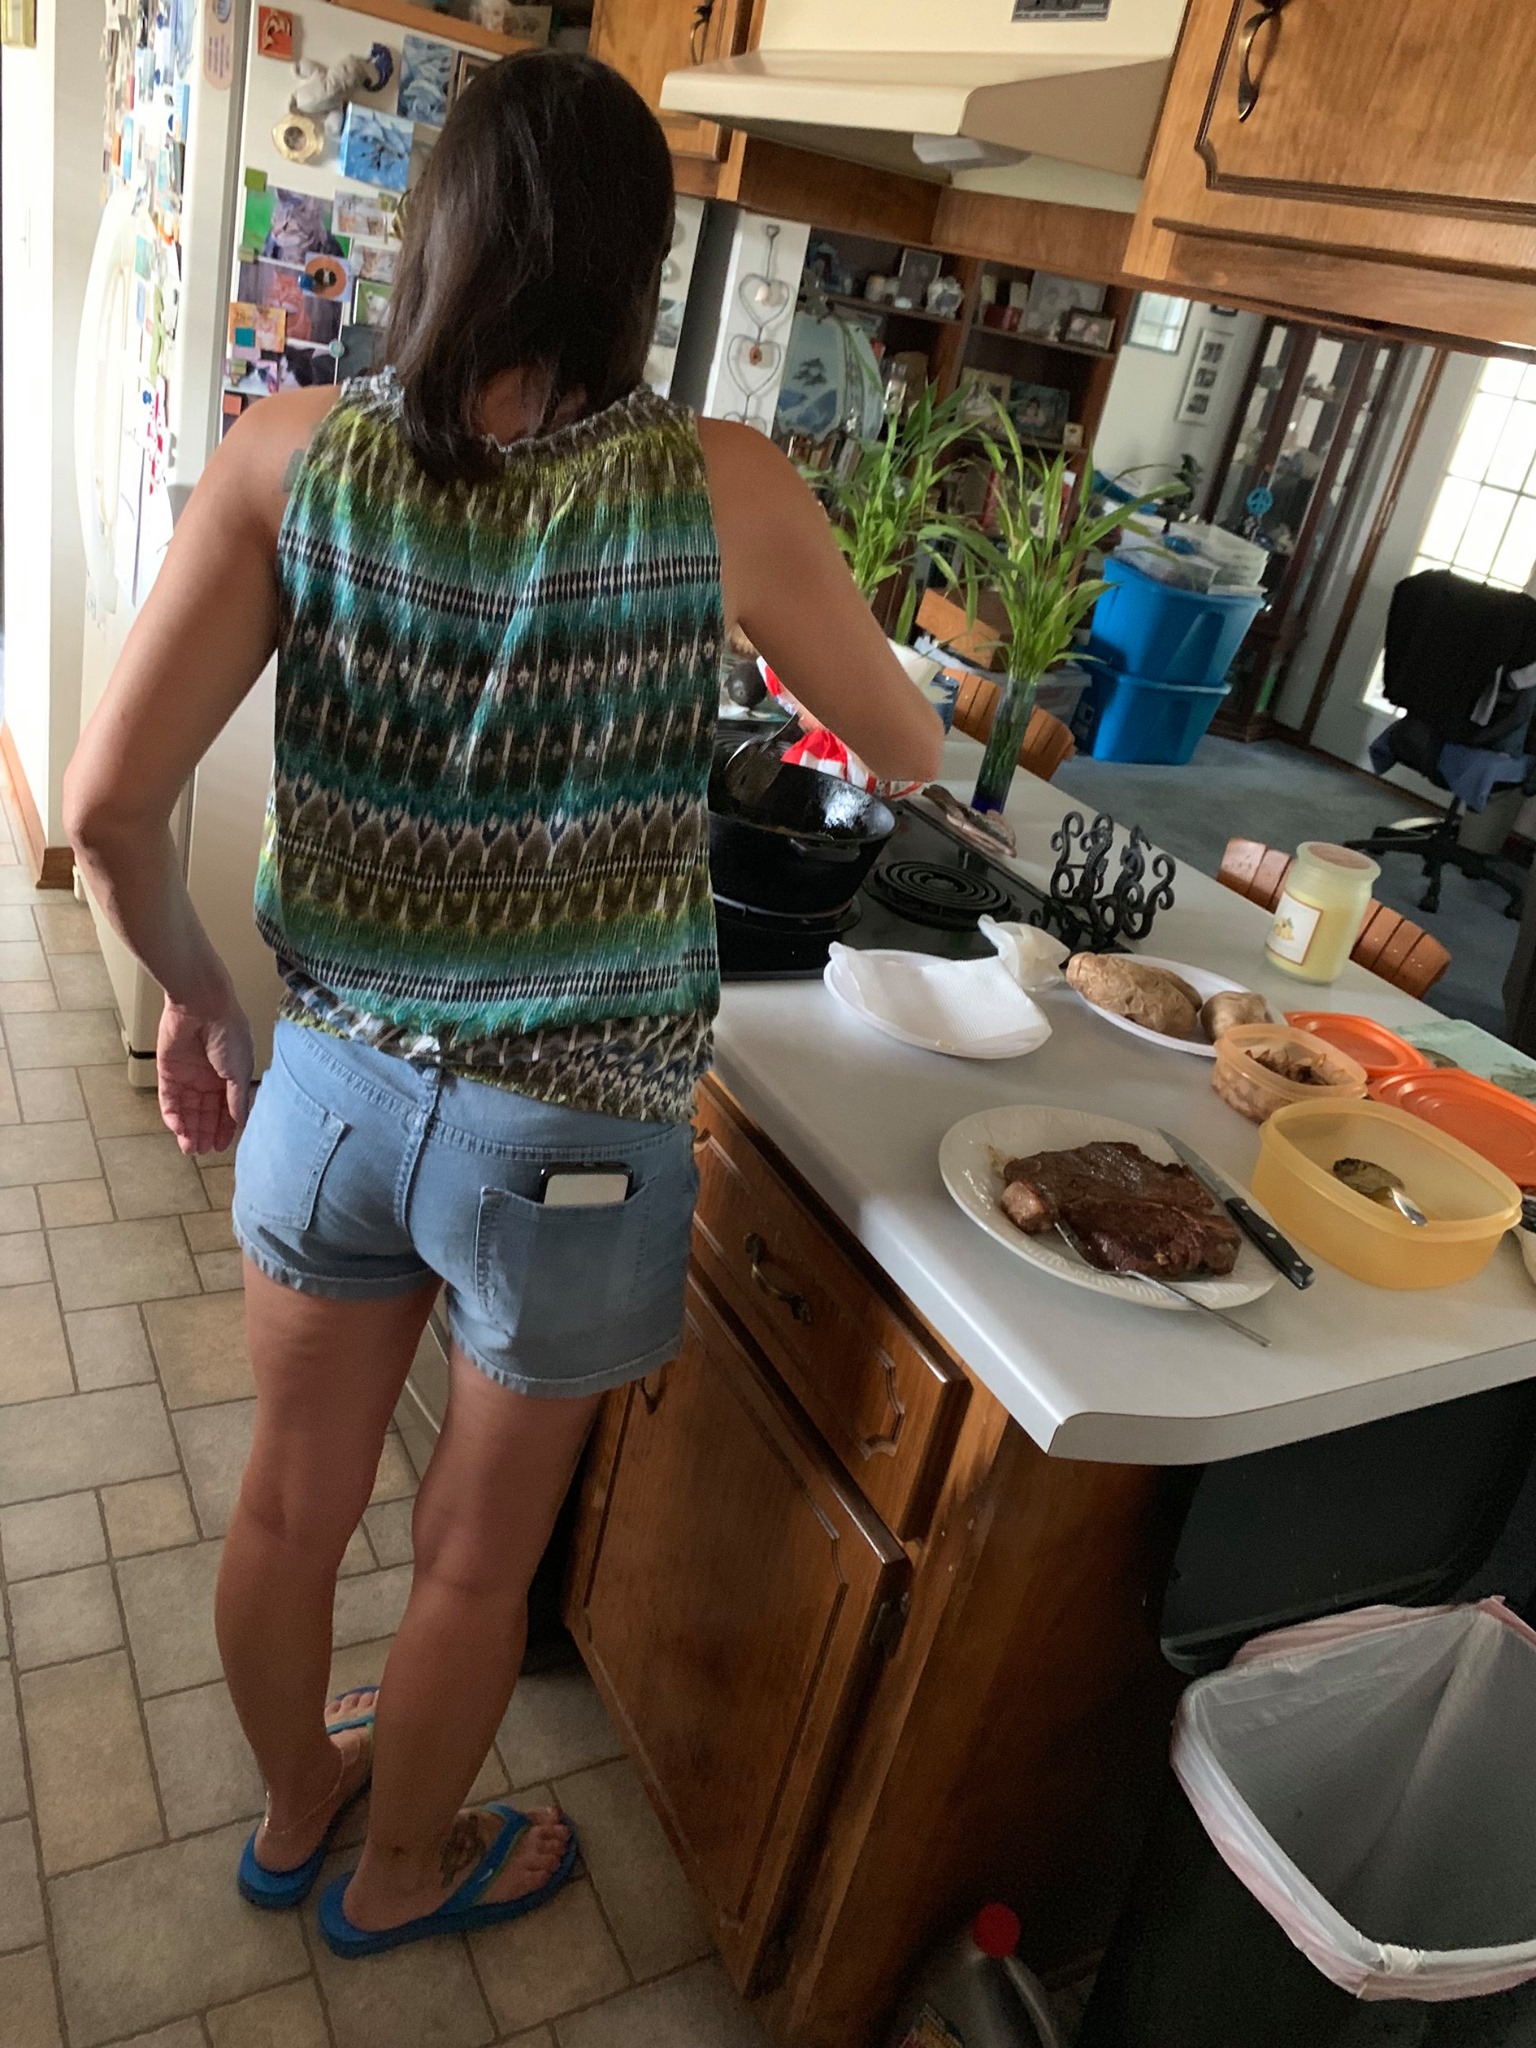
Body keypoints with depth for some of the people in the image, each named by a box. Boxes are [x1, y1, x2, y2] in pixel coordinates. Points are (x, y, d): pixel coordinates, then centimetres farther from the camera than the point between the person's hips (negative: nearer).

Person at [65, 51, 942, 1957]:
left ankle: (291, 1805, 56)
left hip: (329, 1084, 3)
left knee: (292, 1500, 26)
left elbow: (109, 810, -12)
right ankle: (398, 1871, 51)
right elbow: (907, 756, 1)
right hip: (570, 1140, -2)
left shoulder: (289, 457, -10)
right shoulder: (723, 492, -14)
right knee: (477, 1554, 22)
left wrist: (194, 988, 7)